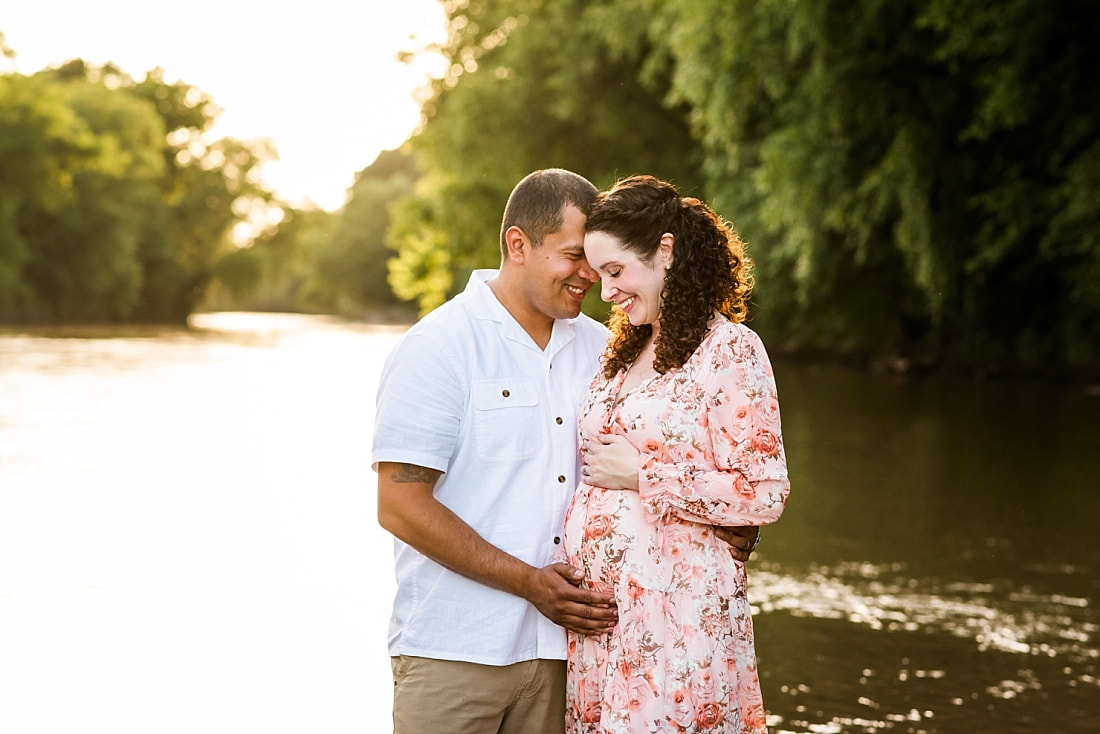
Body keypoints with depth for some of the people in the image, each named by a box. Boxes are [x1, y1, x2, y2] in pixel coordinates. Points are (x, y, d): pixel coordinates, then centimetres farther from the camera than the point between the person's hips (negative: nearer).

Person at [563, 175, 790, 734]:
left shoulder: (729, 349, -7)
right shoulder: (624, 353, 16)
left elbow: (764, 493, -14)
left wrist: (641, 476, -11)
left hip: (674, 612, -7)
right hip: (596, 610, 7)